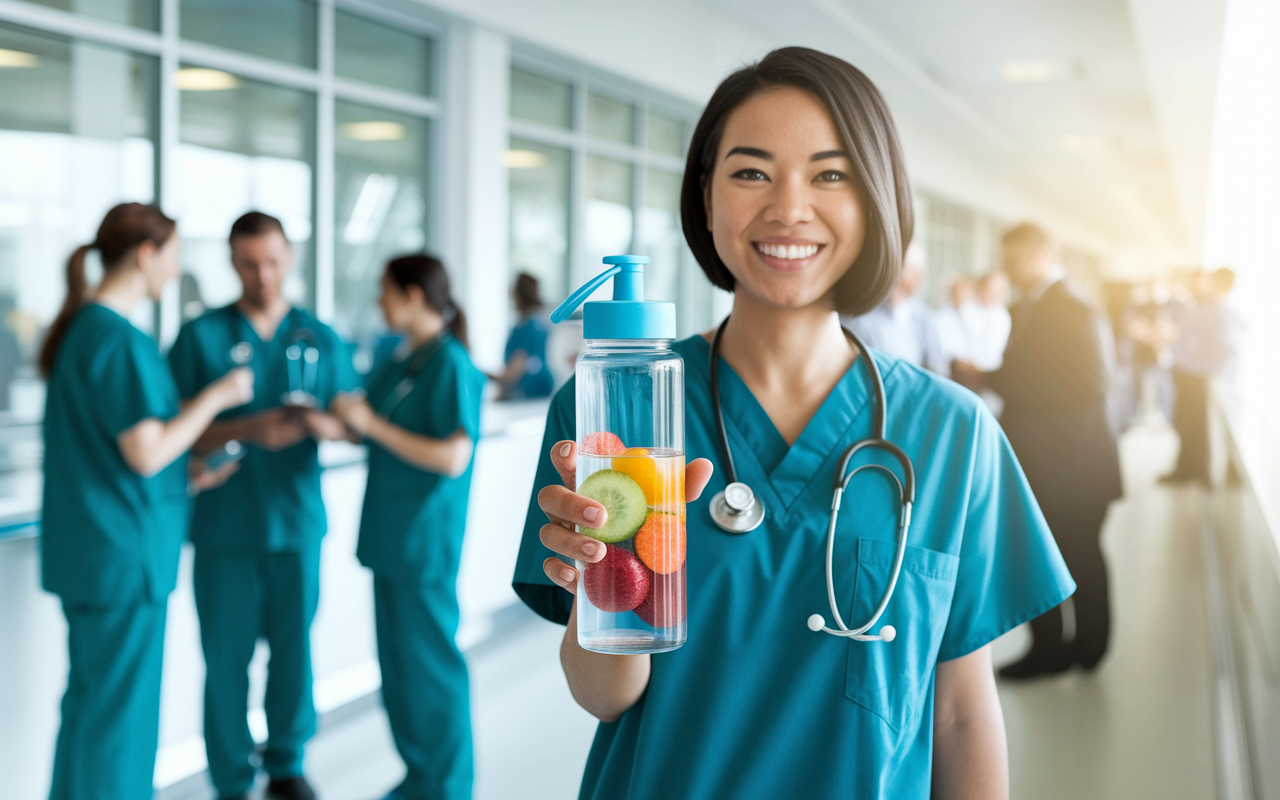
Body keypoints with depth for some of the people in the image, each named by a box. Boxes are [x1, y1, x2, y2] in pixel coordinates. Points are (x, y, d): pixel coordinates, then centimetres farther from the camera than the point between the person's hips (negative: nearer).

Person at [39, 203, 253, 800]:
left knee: (89, 700, 18)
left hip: (84, 547, 10)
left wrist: (184, 476, 18)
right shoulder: (118, 340, -19)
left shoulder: (78, 328, 11)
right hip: (124, 551, -10)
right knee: (119, 712, 1)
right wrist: (216, 396, -11)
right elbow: (145, 454, -21)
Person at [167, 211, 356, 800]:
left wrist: (324, 423, -16)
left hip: (297, 519, 2)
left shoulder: (320, 340, 9)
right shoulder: (201, 336, 1)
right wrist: (248, 430, -19)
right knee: (226, 657, 1)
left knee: (294, 647, 8)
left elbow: (354, 426, 7)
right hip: (225, 524, -2)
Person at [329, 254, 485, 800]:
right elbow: (368, 428, 19)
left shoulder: (451, 366, -14)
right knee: (397, 664, 15)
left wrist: (372, 423, -20)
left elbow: (452, 458, -22)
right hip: (391, 537, 8)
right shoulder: (404, 365, 11)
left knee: (430, 664, 2)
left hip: (425, 542, -8)